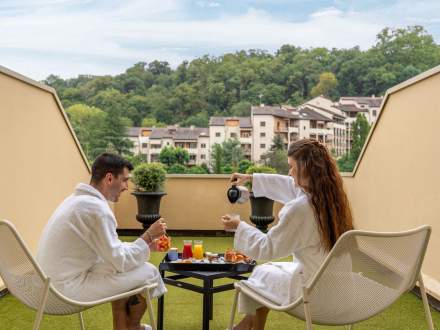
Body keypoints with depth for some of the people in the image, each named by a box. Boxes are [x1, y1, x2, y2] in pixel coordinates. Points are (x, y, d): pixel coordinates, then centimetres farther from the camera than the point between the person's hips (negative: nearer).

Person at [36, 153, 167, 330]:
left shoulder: (80, 199, 10)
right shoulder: (96, 208, -22)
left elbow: (111, 249, 18)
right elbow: (122, 262, -18)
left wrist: (145, 245, 14)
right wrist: (148, 236, -6)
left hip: (55, 282, 10)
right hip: (69, 287, -10)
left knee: (123, 269, 22)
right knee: (148, 272, -2)